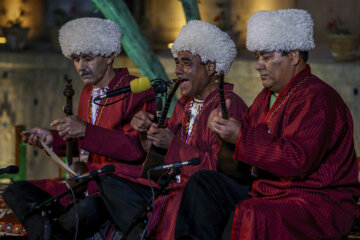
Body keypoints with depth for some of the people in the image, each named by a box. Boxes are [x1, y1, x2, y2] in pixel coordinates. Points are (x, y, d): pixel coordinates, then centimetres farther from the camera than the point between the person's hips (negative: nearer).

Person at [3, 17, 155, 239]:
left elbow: (137, 148, -18)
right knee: (16, 192, -5)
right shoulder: (89, 92, 19)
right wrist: (53, 138, 7)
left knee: (86, 210, -40)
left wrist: (86, 131, -26)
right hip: (88, 183, 8)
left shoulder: (137, 92, -6)